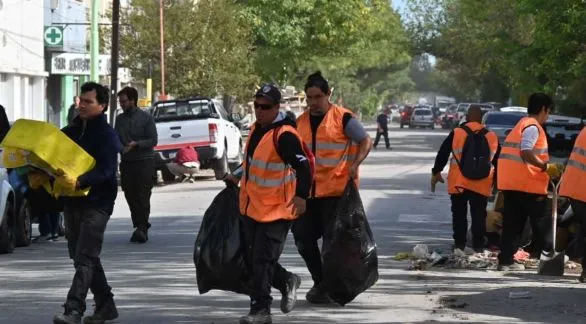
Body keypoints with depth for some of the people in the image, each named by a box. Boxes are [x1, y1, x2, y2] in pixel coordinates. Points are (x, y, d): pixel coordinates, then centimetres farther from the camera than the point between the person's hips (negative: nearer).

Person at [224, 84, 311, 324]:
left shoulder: (284, 135, -20)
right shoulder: (257, 129, 9)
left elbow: (302, 166, -26)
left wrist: (301, 195, -34)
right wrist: (237, 176, 25)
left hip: (275, 211, -9)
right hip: (251, 207, 9)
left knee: (262, 261, -7)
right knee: (251, 259, 13)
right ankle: (287, 282, 33)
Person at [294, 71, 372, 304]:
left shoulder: (343, 118, -7)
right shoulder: (300, 122, 11)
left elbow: (366, 142, -4)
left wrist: (355, 165, -18)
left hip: (336, 189, -6)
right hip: (307, 191, 6)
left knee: (331, 240, -1)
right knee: (303, 238, 8)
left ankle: (329, 286, 10)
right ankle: (319, 281, 23)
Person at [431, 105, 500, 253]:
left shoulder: (456, 134, -3)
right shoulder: (491, 137, 4)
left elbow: (442, 155, 1)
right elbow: (498, 162, 14)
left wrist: (436, 172, 13)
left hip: (458, 183, -1)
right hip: (482, 185, 1)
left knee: (459, 214, 9)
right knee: (479, 215, 5)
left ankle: (459, 244, 9)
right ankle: (478, 245, 2)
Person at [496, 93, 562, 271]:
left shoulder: (520, 125, 22)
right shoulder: (533, 127, -9)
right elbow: (526, 152, -22)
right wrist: (546, 166, -17)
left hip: (510, 183, 9)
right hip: (527, 184, -9)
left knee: (513, 223, 7)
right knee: (541, 222, -2)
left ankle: (506, 260, 4)